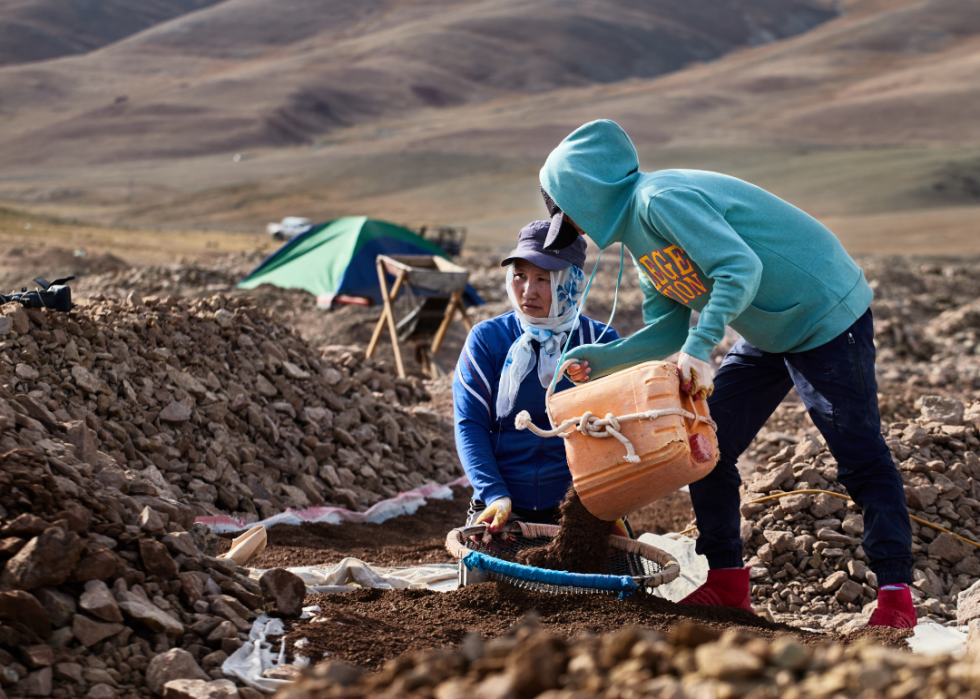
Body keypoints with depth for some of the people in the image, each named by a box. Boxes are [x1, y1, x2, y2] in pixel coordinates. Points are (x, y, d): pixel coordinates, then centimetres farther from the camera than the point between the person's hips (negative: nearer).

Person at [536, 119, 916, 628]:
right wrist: (600, 359, -2)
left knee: (860, 457, -8)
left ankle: (896, 595, -3)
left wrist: (699, 348, -39)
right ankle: (727, 583, 13)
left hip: (825, 314, -10)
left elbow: (741, 268, -32)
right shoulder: (638, 231, 10)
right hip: (769, 334, 11)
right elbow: (669, 329, 9)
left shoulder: (661, 199, -21)